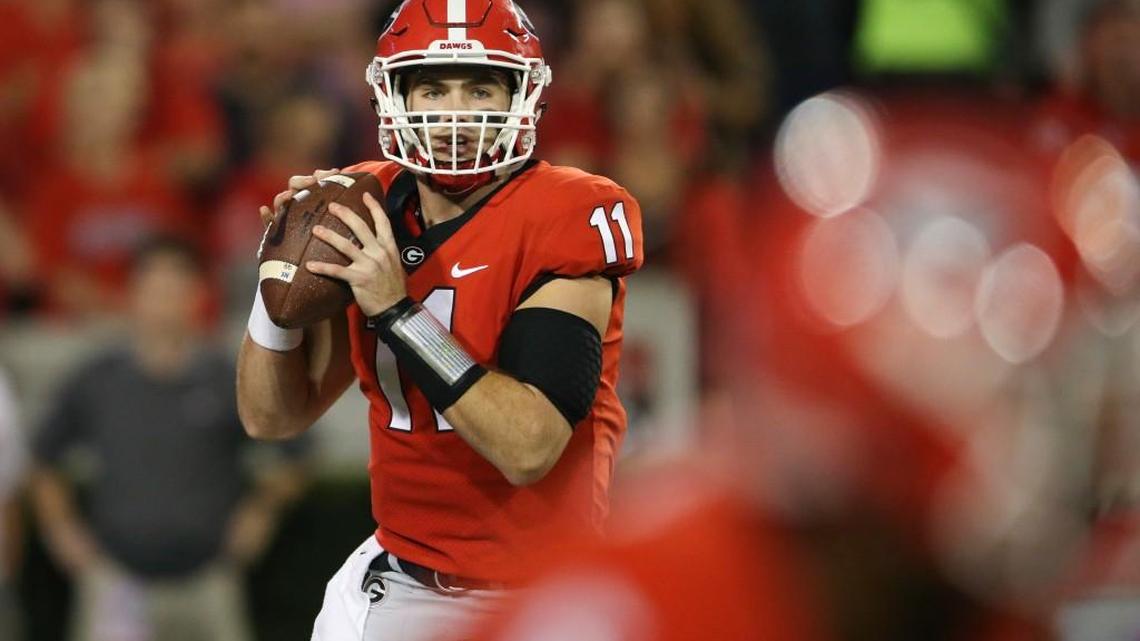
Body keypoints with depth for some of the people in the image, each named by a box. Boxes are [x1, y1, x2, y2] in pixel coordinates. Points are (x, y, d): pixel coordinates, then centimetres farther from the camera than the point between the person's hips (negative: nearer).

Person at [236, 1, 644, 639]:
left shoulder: (564, 223, -16)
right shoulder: (364, 215, 1)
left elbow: (528, 447, -25)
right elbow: (272, 418, 6)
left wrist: (397, 311, -28)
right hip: (399, 580, 5)